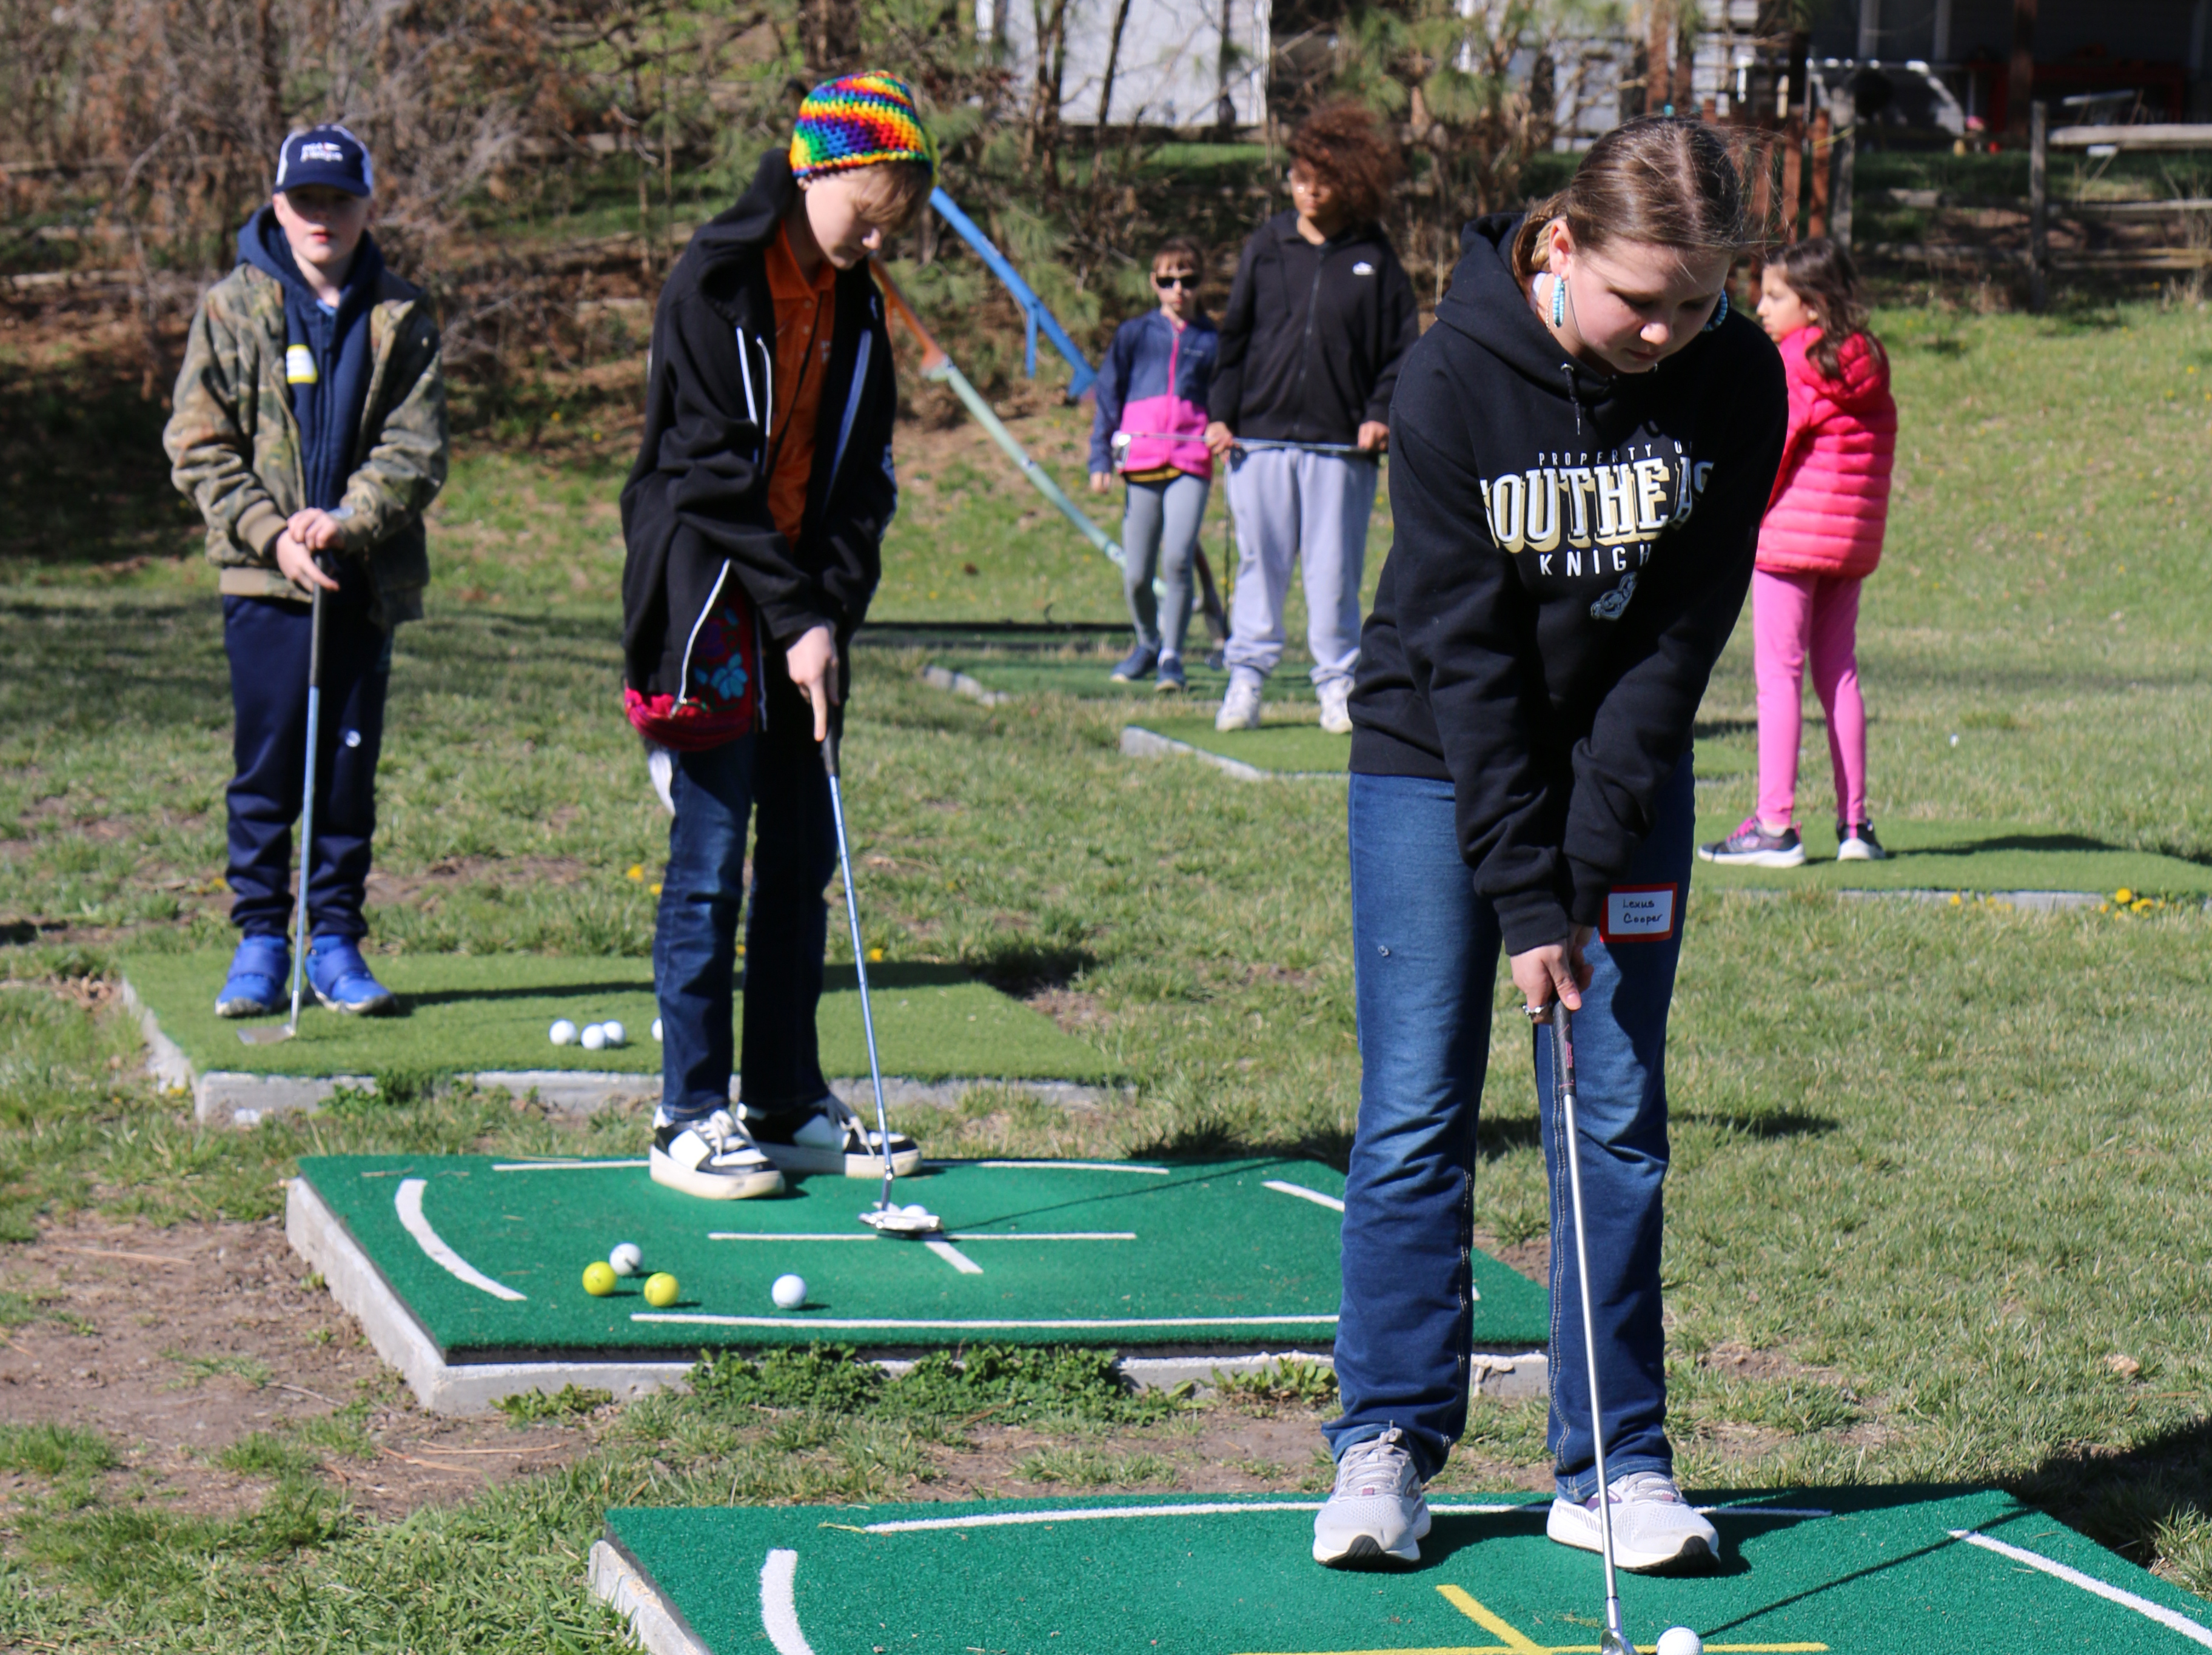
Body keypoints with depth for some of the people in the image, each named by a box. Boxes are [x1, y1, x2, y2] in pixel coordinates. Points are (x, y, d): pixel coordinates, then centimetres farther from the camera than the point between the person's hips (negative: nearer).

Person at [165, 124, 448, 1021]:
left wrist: (343, 523, -16)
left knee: (349, 765, 5)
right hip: (262, 578, -1)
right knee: (264, 767, 0)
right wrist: (272, 534, -11)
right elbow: (199, 446, 1)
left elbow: (416, 451, 0)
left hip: (368, 578, 1)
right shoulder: (232, 309, 3)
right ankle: (259, 941, 8)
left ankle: (336, 941, 13)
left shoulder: (402, 318, 5)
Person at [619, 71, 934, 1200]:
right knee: (710, 861, -5)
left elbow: (865, 476, 9)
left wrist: (832, 611, -6)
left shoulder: (856, 305, 10)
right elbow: (713, 471, -15)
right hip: (711, 609, -7)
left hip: (808, 614, 7)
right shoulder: (714, 283, -11)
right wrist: (793, 618, -16)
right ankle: (689, 1116, 1)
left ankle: (787, 1104, 16)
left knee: (803, 856, 9)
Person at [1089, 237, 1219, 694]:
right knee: (1136, 575, 2)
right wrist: (1100, 459, 7)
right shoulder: (1133, 334, 12)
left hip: (1191, 462, -1)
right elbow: (1108, 397, 13)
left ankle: (1172, 657, -8)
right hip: (1140, 462, 1)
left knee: (1177, 559, -19)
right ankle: (1148, 644, 30)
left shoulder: (1211, 341, 12)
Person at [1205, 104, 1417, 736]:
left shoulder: (1373, 259, 4)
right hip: (1261, 435, 1)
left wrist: (1381, 413, -5)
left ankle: (1338, 684, 10)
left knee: (1334, 569, 2)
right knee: (1260, 562, 3)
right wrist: (1221, 413, 4)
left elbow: (1402, 345, 7)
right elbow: (1235, 333, 11)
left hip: (1339, 445, -1)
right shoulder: (1267, 248, 8)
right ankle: (1247, 677, 9)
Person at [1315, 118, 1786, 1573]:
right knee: (1418, 1108, -3)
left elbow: (1684, 631, -11)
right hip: (1439, 758, -2)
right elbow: (1464, 648, -20)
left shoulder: (1738, 382, -13)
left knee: (1618, 1113, 1)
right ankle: (1389, 1440, 8)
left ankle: (1615, 1465, 8)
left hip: (1627, 767, 2)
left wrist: (1589, 856, -17)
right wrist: (1525, 897, -22)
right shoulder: (1456, 376, -21)